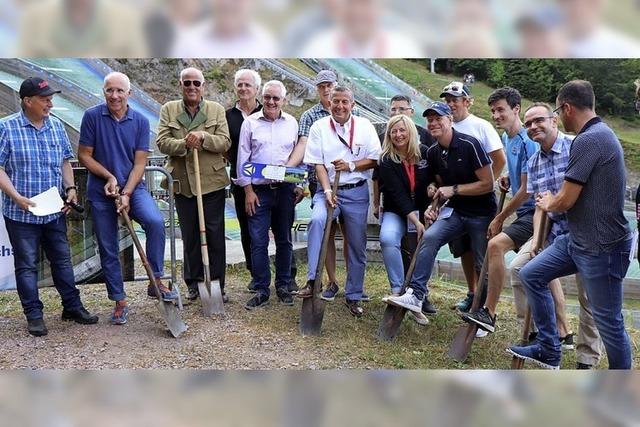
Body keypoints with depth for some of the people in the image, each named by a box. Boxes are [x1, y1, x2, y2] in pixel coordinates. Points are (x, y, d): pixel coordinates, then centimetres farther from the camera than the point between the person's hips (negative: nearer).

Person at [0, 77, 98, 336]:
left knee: (62, 260, 12)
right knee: (27, 265, 6)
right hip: (21, 214, -4)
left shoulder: (56, 126, 7)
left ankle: (72, 307, 24)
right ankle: (34, 315, 16)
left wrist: (70, 188, 0)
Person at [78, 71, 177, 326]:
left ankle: (156, 282, -13)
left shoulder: (140, 121, -1)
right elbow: (84, 156, 0)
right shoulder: (92, 117, -5)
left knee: (156, 222, -27)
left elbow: (140, 163, -4)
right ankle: (119, 302, 20)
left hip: (133, 188, 0)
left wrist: (126, 193, -14)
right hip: (100, 192, 0)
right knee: (108, 249, 5)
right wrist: (109, 177, -12)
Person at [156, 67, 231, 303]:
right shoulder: (168, 110, 7)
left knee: (215, 234, 2)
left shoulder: (216, 109, 5)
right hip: (182, 183, 1)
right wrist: (184, 144, -22)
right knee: (189, 235, 9)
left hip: (212, 181, -1)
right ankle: (193, 283, 22)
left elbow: (225, 142, -3)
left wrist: (203, 137, -21)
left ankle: (217, 283, 13)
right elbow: (162, 142, -4)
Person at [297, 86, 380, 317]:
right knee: (317, 220, -33)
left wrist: (351, 165, -14)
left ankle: (353, 296, 21)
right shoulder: (319, 127, 1)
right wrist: (327, 190, -17)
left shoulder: (364, 126, 4)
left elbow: (375, 159, 1)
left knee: (357, 245, 6)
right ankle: (312, 280, -30)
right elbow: (318, 163, -4)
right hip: (328, 189, -1)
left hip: (357, 192, 1)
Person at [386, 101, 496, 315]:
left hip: (482, 213, -5)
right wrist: (434, 206, 1)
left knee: (483, 266, 5)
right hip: (455, 210, 5)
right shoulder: (433, 153, 4)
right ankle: (416, 295, -22)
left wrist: (454, 189, -17)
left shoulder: (469, 145, -16)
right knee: (429, 237, -20)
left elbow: (488, 184, -16)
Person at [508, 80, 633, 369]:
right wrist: (554, 201, 13)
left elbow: (566, 200, -20)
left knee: (608, 320, 2)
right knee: (531, 275, 13)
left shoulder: (587, 140, -21)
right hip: (578, 239, 11)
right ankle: (548, 351, 22)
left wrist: (548, 204, 1)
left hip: (601, 247, -10)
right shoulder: (602, 134, 12)